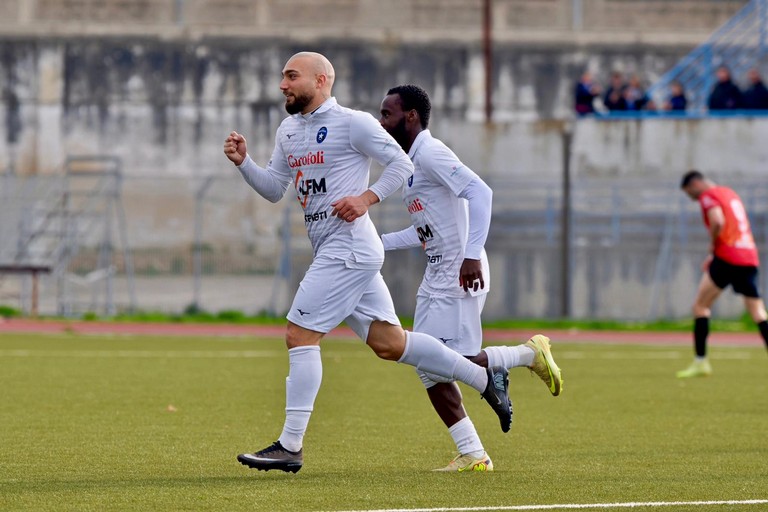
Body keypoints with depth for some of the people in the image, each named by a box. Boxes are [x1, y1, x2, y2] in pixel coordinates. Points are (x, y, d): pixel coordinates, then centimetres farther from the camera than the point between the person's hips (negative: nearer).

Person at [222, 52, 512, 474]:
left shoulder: (351, 123, -8)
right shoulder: (288, 130, 17)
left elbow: (401, 164, -7)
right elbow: (274, 189, 18)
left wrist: (367, 197, -19)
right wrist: (243, 161, 2)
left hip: (349, 246, -9)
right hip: (328, 250, 9)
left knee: (300, 336, -12)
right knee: (388, 343, 9)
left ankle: (290, 446, -11)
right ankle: (484, 378, 20)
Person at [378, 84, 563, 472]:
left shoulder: (430, 153, -12)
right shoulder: (410, 163, 19)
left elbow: (479, 191, -24)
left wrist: (473, 254, -31)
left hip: (460, 277, -10)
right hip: (437, 278, 10)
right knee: (429, 367, 4)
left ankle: (530, 354, 5)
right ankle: (472, 455, 7)